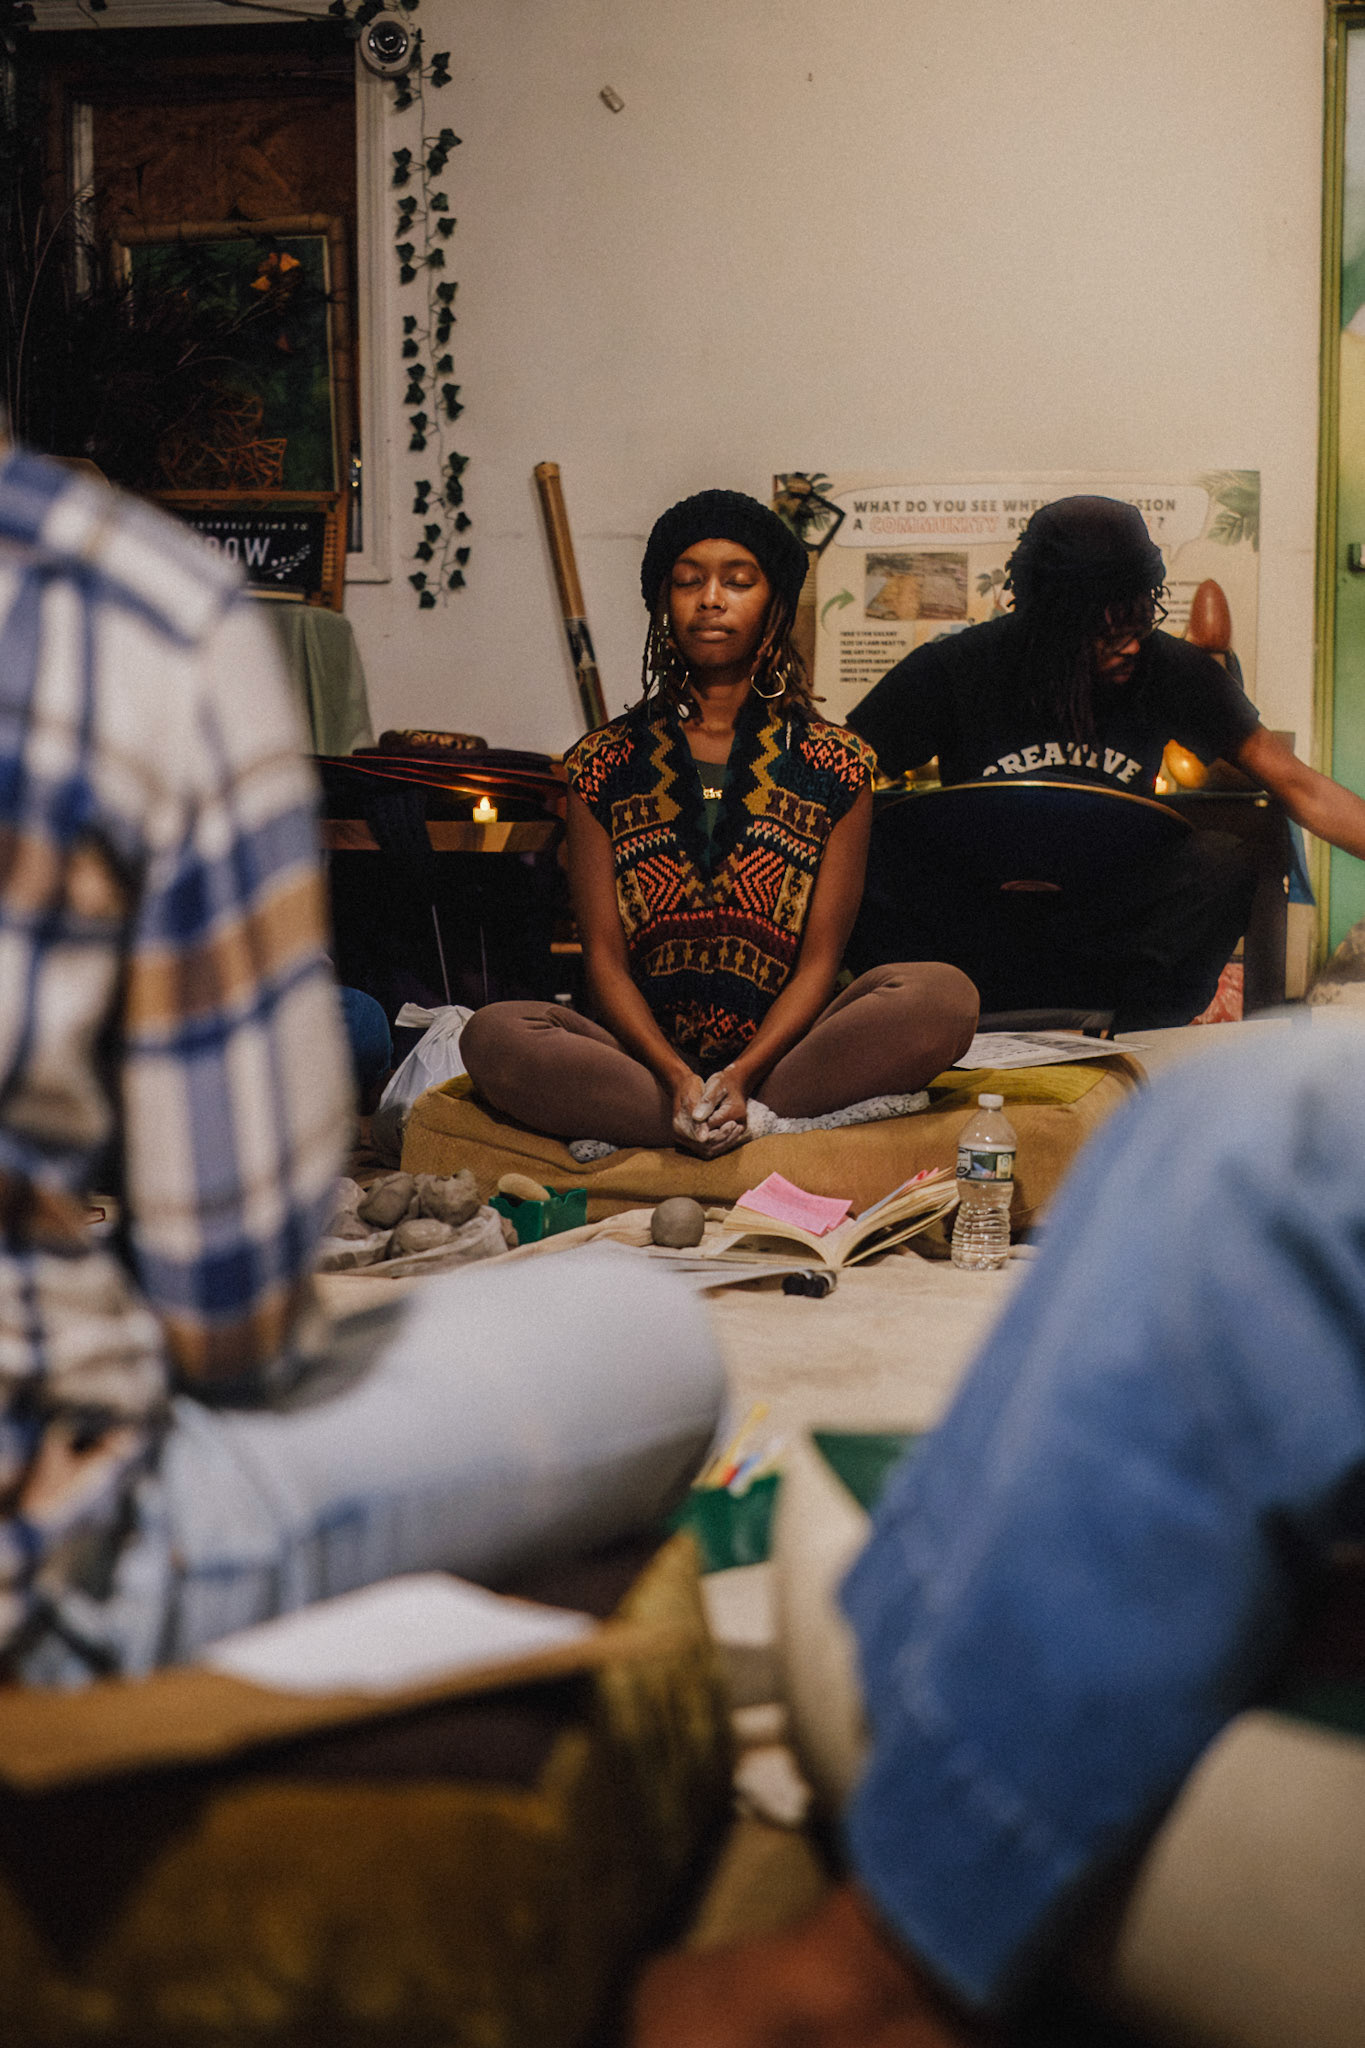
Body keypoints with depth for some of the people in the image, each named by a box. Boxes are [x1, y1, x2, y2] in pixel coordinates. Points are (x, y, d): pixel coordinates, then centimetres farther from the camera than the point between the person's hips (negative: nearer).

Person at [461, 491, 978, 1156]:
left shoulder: (835, 765, 9)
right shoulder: (603, 764, 11)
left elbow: (820, 958, 1)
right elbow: (604, 956, 3)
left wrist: (743, 1074, -18)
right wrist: (676, 1076, -17)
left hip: (779, 1048, 0)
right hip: (647, 1059, 1)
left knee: (944, 995, -27)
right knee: (493, 1036, -30)